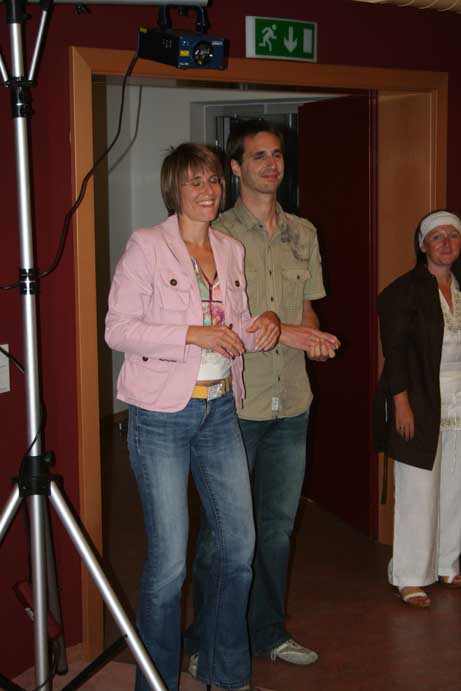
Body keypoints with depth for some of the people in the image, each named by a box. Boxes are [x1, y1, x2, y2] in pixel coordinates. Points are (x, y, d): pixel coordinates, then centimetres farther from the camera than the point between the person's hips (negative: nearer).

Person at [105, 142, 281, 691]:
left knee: (240, 547, 10)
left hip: (220, 410, 6)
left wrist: (263, 326, -4)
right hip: (161, 416, -6)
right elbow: (118, 328, -12)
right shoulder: (146, 245, -7)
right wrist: (192, 335, -20)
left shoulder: (231, 250, 11)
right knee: (169, 560, -3)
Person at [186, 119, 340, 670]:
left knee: (278, 524, 15)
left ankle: (268, 631, 31)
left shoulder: (303, 233, 12)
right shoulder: (218, 233, -7)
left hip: (291, 402, 6)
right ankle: (205, 643, 19)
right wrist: (281, 332, -19)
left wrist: (315, 340, -4)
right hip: (234, 402, -5)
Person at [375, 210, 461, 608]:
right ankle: (411, 578, 8)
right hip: (422, 403, -6)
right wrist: (402, 403, -16)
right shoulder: (405, 290, -7)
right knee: (418, 491, -2)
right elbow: (395, 350, -11)